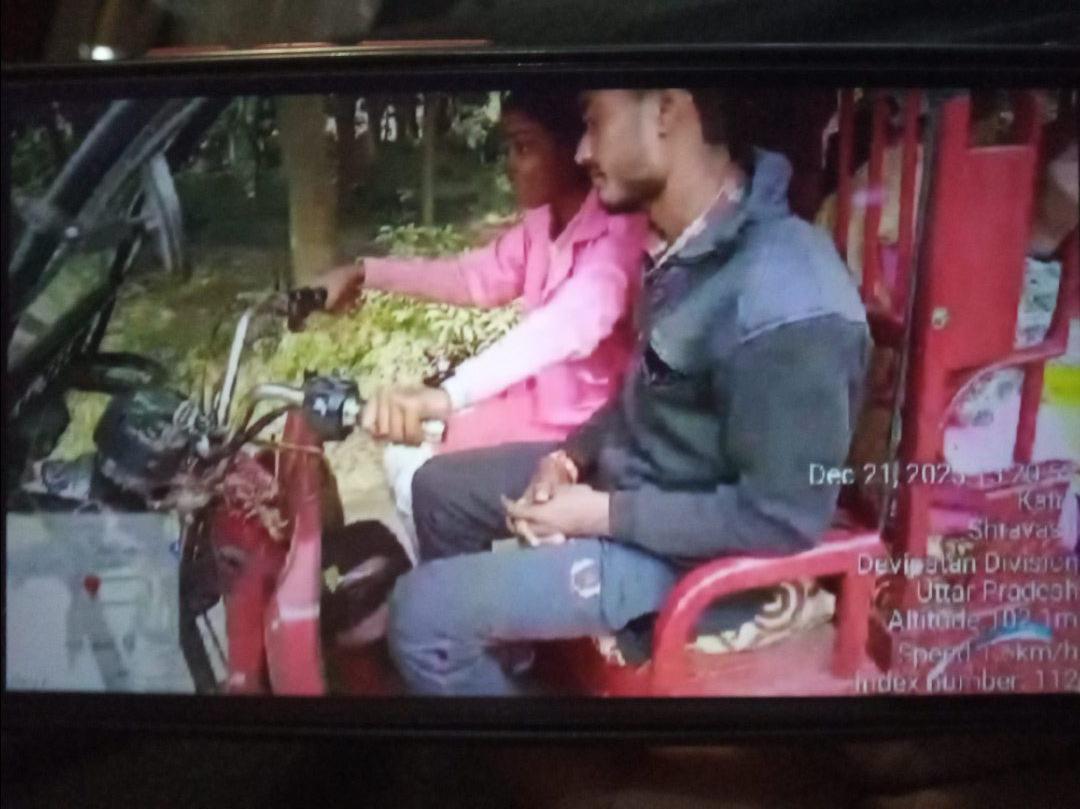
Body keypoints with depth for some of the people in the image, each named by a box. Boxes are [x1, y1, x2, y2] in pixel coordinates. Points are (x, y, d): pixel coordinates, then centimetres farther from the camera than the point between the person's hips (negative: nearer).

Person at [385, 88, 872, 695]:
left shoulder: (783, 299, -31)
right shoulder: (690, 248, 0)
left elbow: (782, 518, -28)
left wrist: (604, 514, -21)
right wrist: (570, 456, -2)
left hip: (689, 551, -9)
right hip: (631, 474, 9)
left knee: (421, 611, -14)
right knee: (441, 486, 17)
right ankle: (502, 665, 31)